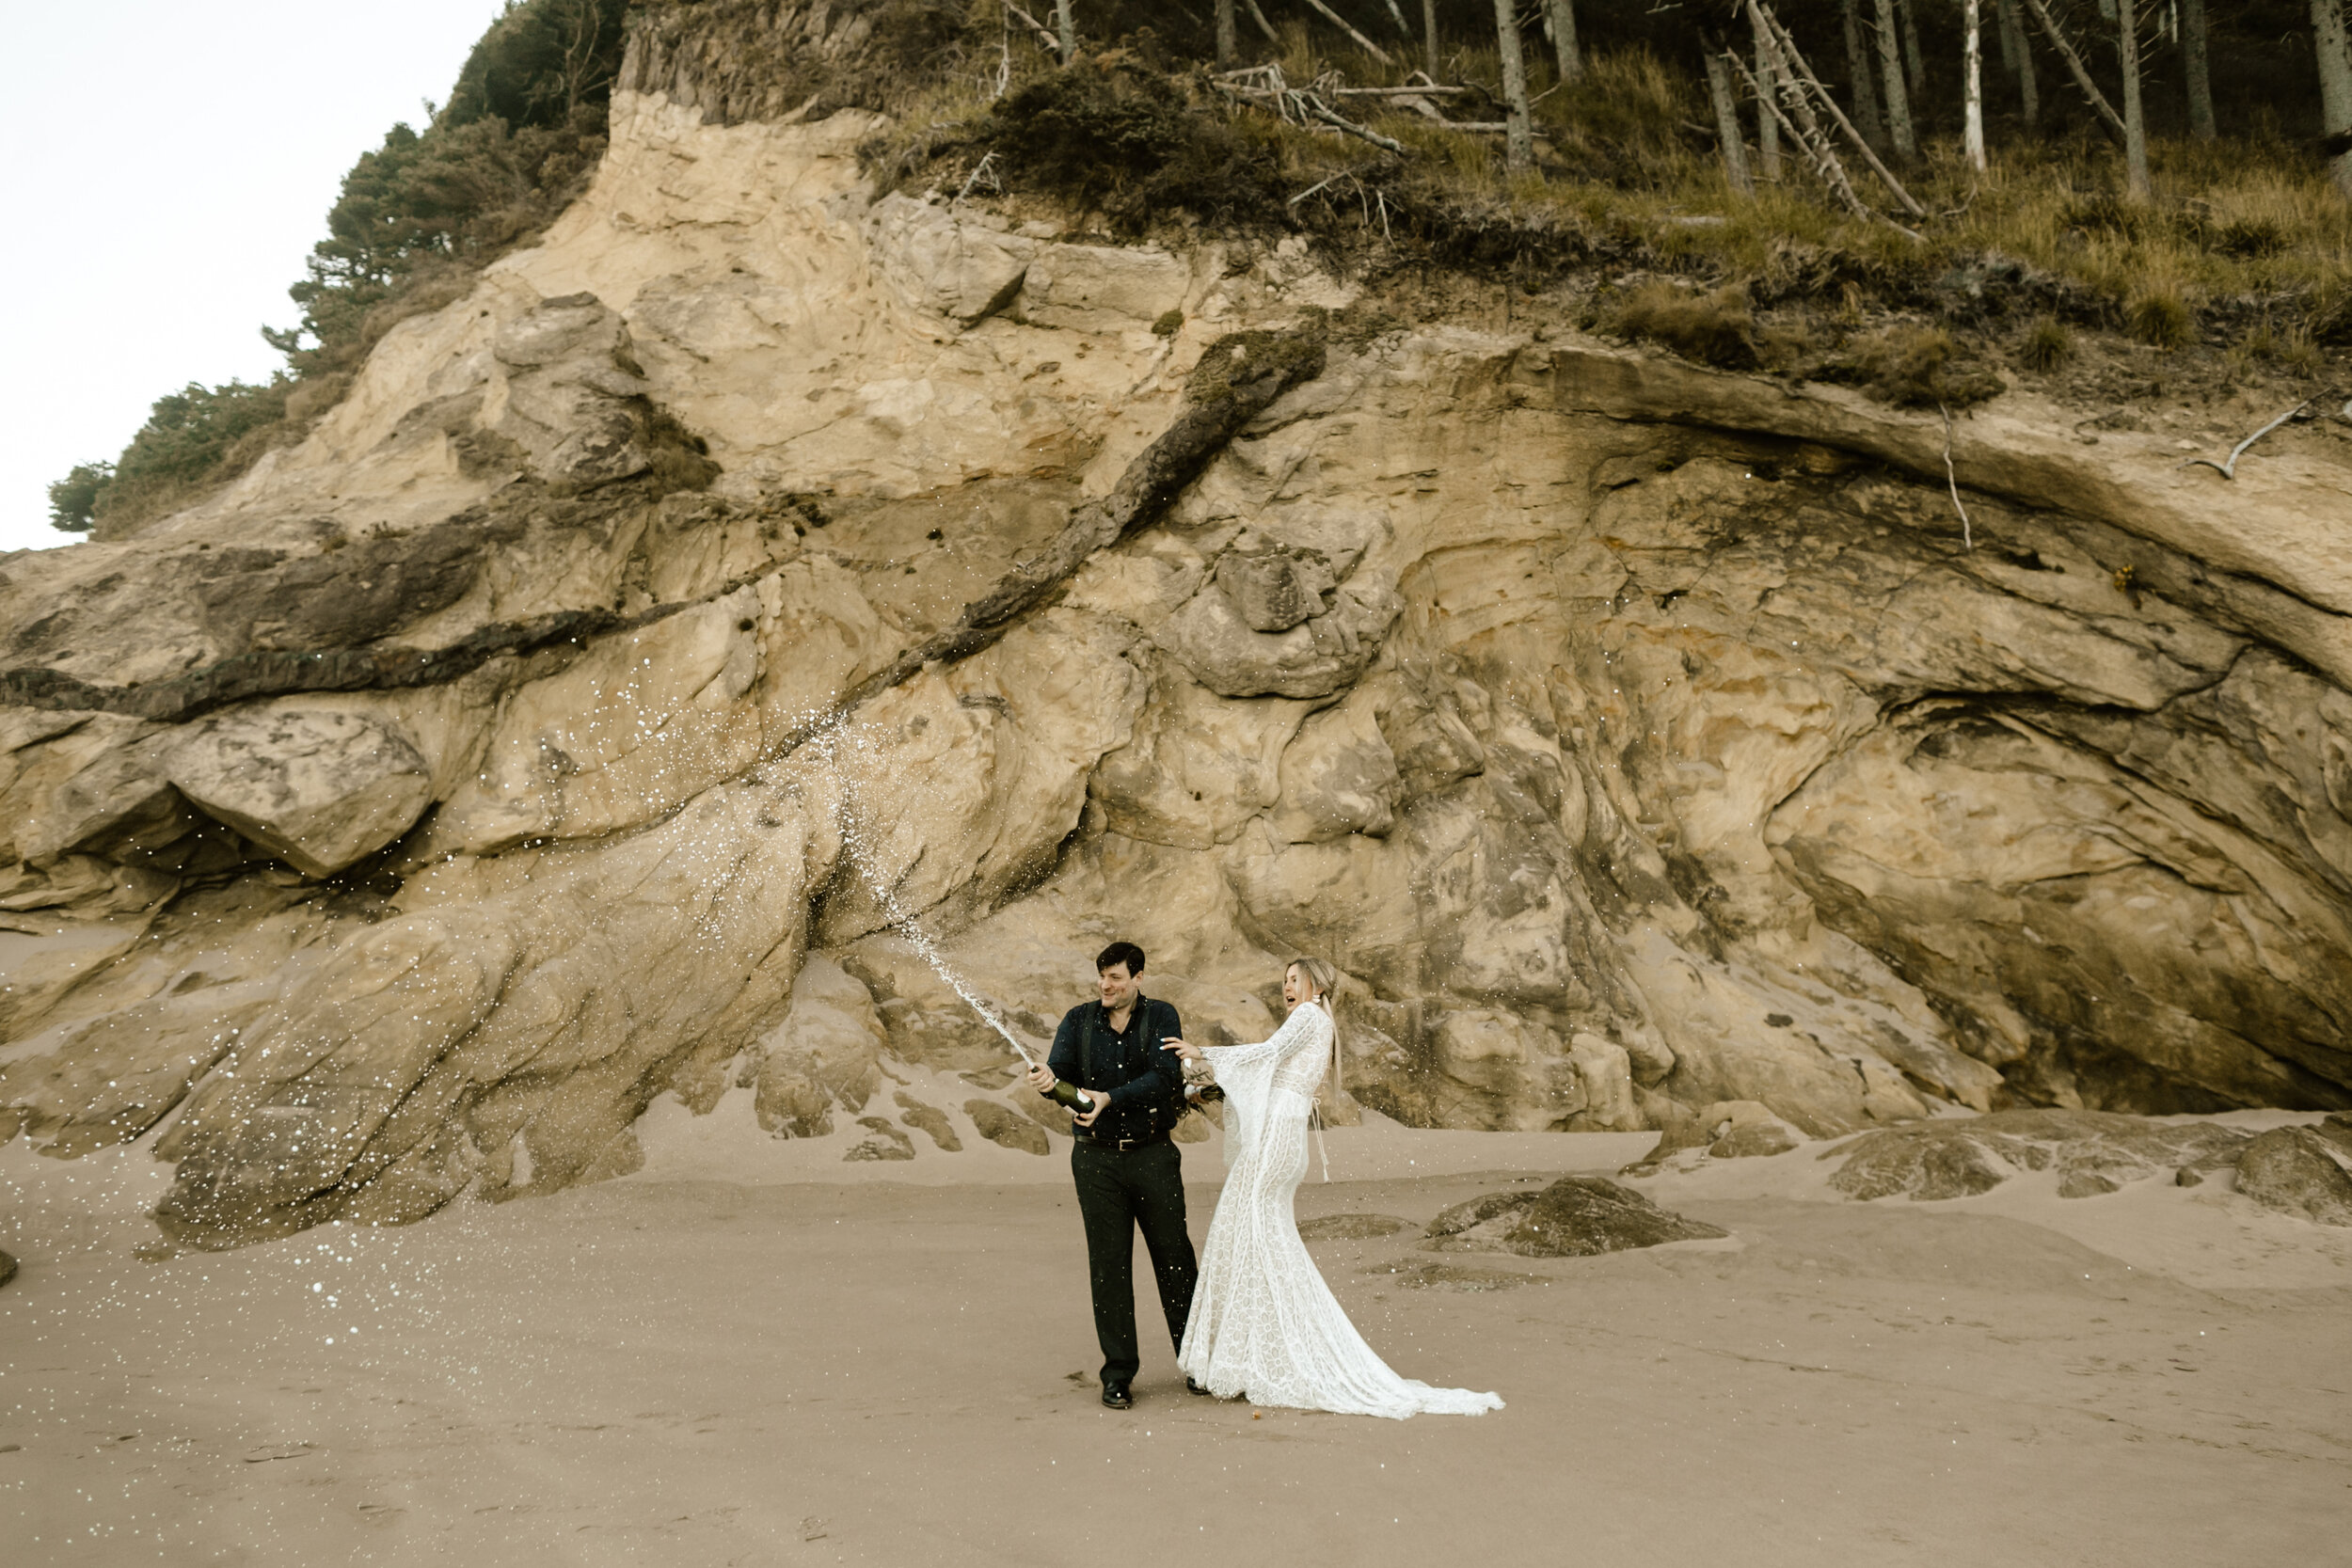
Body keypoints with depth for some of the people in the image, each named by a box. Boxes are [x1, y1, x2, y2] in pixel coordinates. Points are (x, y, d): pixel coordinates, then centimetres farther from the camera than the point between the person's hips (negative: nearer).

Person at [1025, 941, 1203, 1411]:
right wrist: (1047, 1081, -29)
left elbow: (1164, 1077, -15)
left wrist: (1110, 1099, -27)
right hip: (1097, 1159, 1)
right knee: (1108, 1263, 3)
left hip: (1153, 1155, -1)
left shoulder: (1161, 1018, -2)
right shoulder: (1079, 1020, 5)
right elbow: (1060, 1070, -5)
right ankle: (1118, 1372, 12)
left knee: (1174, 1257, 6)